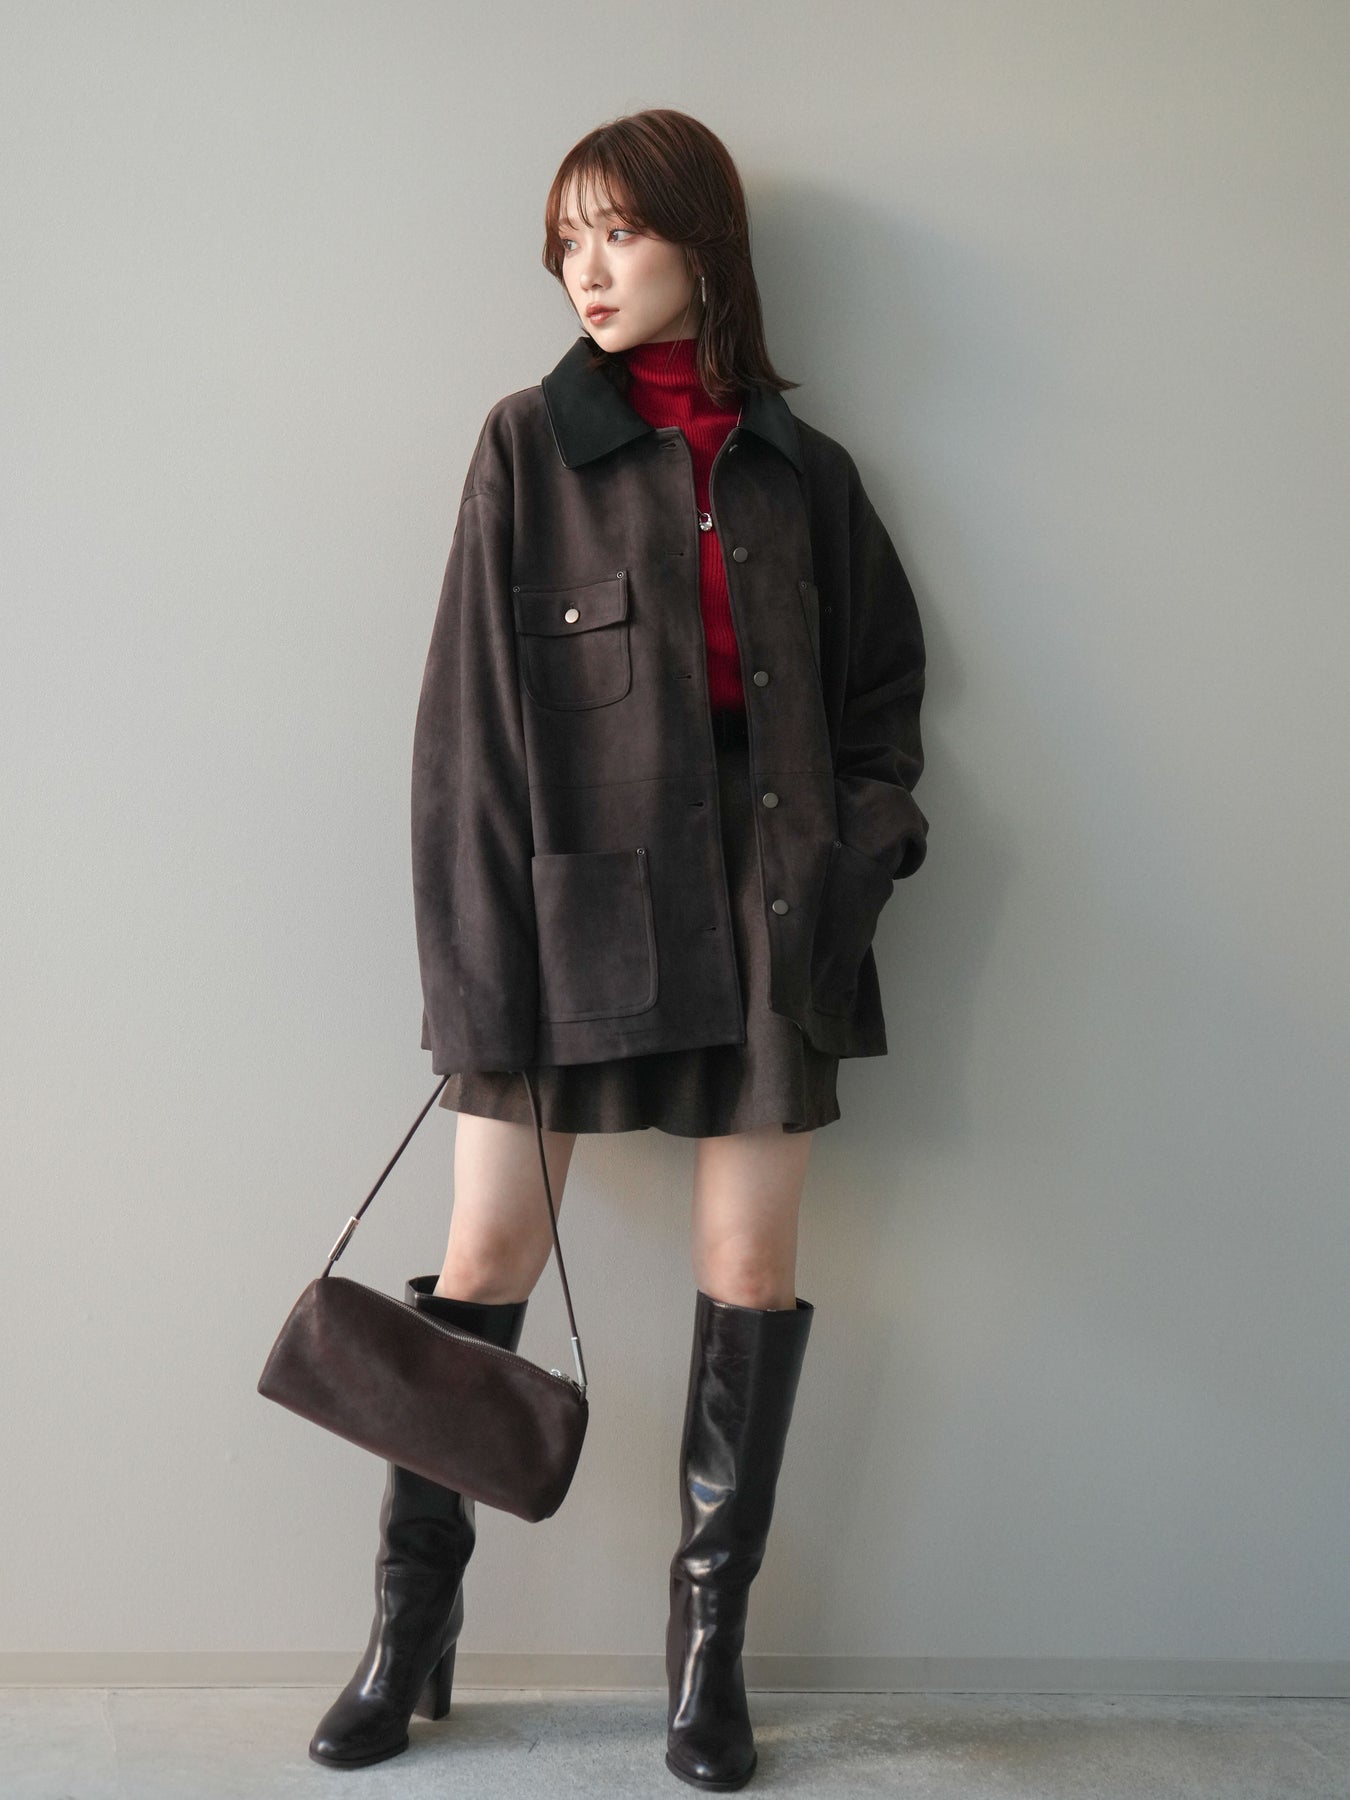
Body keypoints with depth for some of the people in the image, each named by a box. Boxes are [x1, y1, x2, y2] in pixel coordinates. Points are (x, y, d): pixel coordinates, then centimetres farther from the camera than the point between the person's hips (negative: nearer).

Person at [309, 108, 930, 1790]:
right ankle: (409, 1624, 19)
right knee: (485, 1255, 0)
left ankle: (711, 1637, 20)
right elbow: (469, 719, -3)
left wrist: (868, 833, 0)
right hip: (578, 887, -2)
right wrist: (476, 971, -10)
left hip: (766, 898, 3)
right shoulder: (532, 443, 3)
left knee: (752, 1266, 4)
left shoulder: (801, 469, 11)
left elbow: (884, 679, 19)